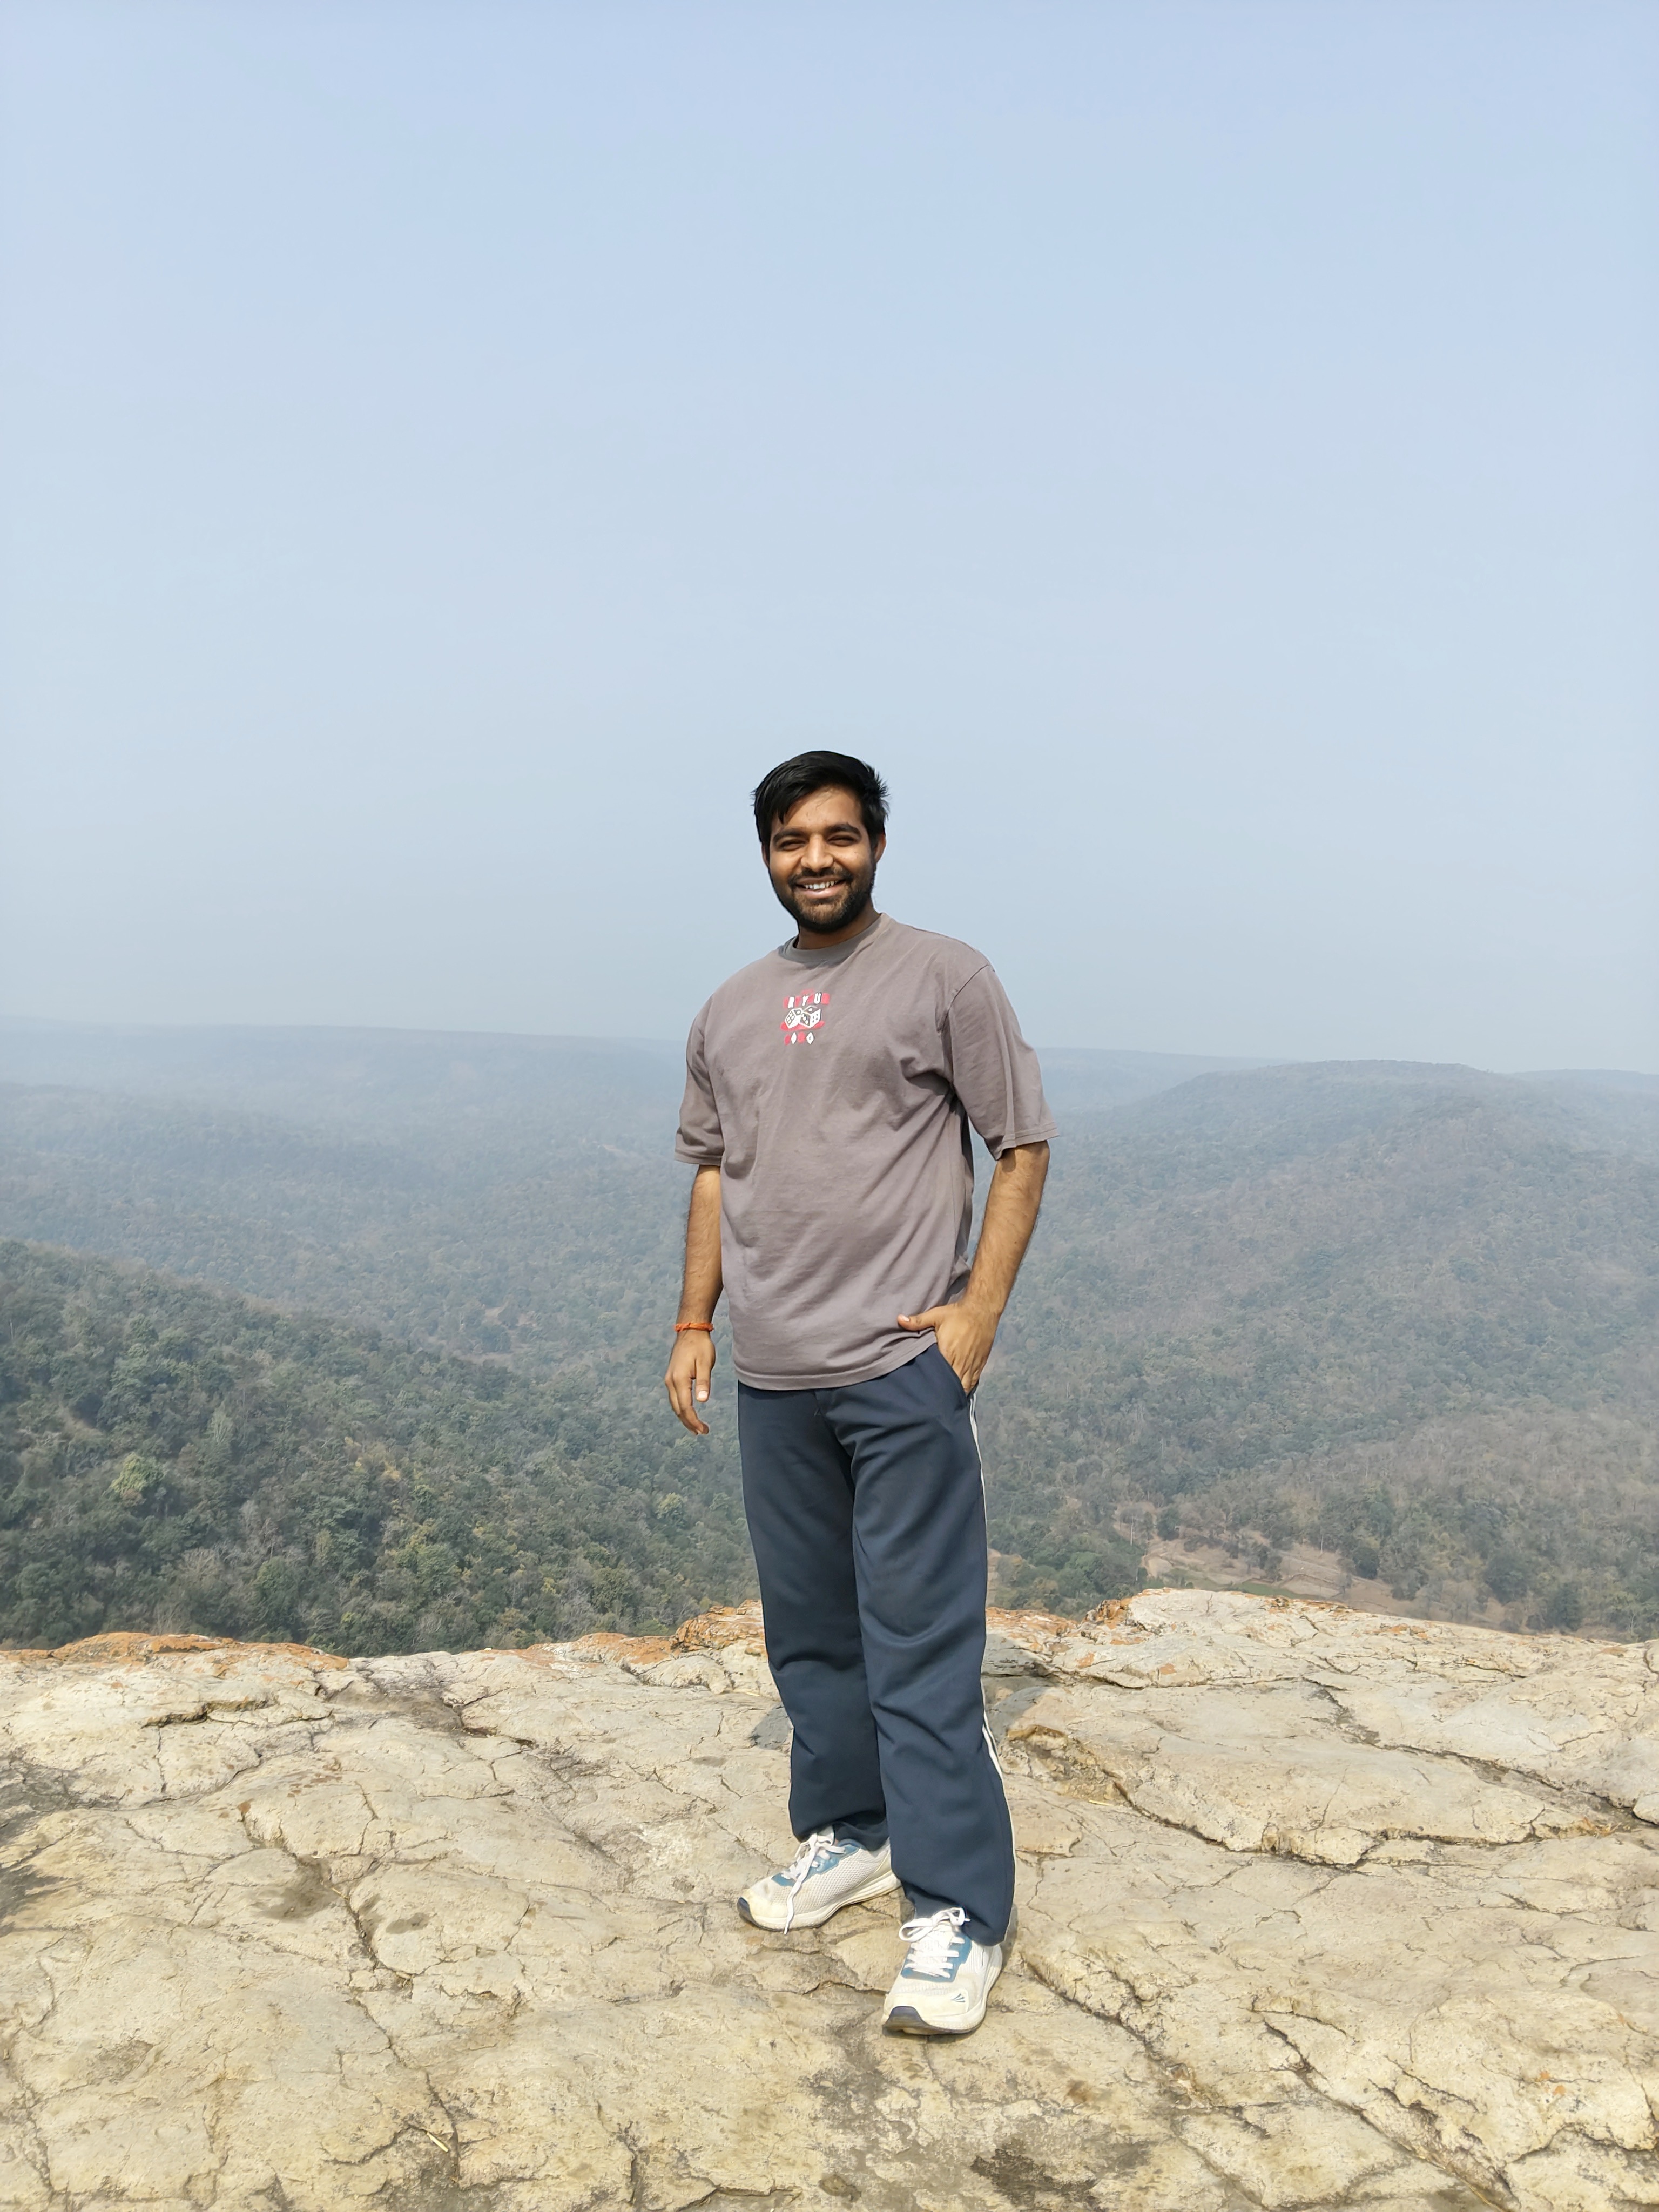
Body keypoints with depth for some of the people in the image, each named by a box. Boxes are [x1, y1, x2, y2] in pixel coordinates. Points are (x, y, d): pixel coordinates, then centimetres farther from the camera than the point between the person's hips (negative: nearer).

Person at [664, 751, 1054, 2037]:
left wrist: (981, 1307, -12)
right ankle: (851, 1835, 33)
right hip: (772, 1377, 6)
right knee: (810, 1630, 16)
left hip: (902, 1369, -6)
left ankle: (958, 1911, 7)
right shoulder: (731, 1012, 14)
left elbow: (1023, 1147, -3)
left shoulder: (944, 977, -2)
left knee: (921, 1641, -4)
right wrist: (695, 1323, 12)